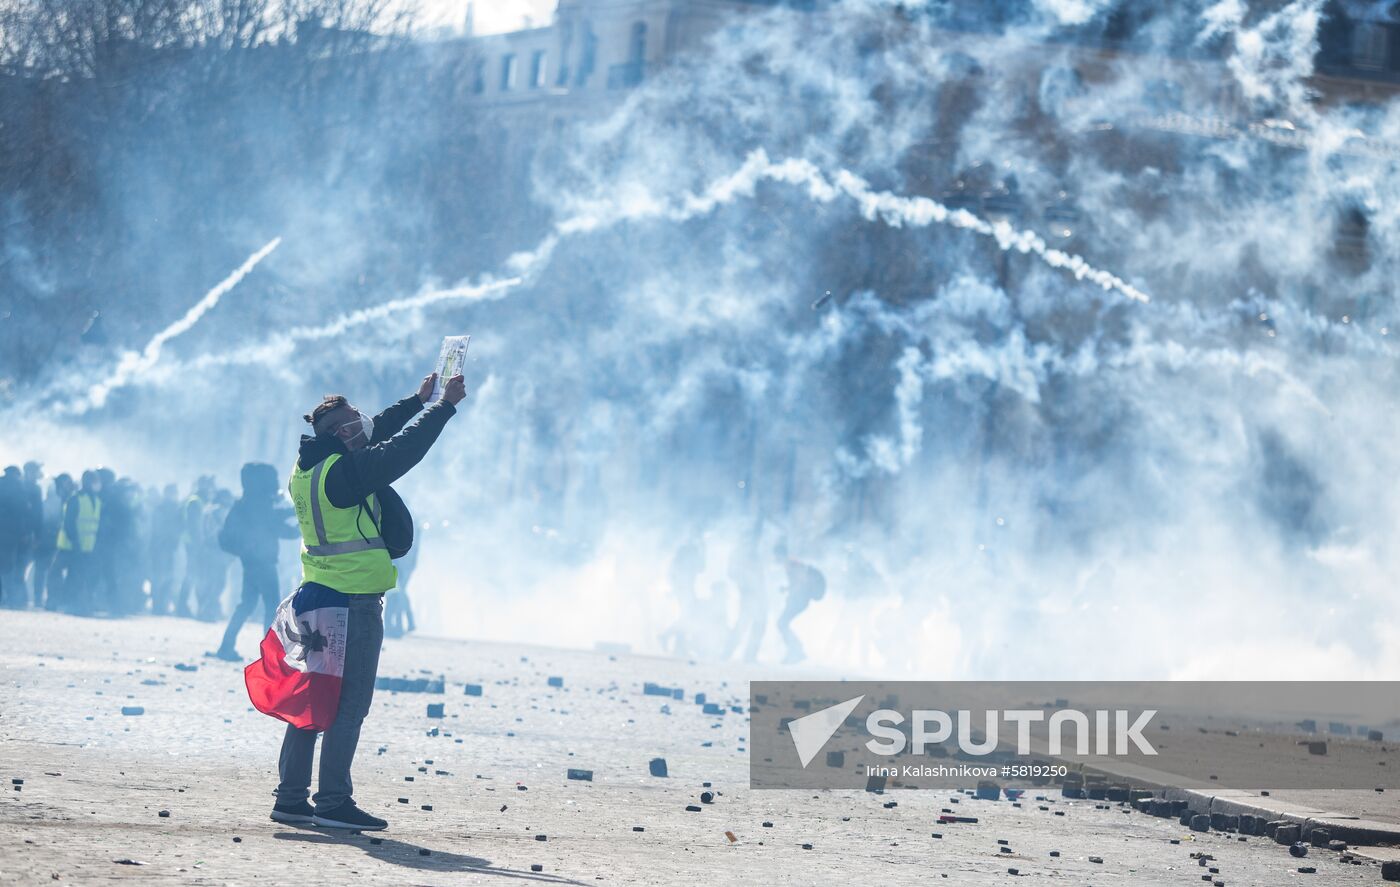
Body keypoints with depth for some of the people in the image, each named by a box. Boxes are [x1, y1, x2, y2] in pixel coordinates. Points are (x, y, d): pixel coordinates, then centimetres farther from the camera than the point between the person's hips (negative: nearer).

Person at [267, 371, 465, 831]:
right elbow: (402, 450, -14)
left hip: (317, 594, 9)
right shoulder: (344, 470, -17)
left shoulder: (309, 466, 10)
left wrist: (417, 400, 26)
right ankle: (333, 802, -6)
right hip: (356, 600, -9)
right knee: (349, 703, -5)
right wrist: (445, 406, -5)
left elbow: (378, 434, 22)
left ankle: (291, 797, 13)